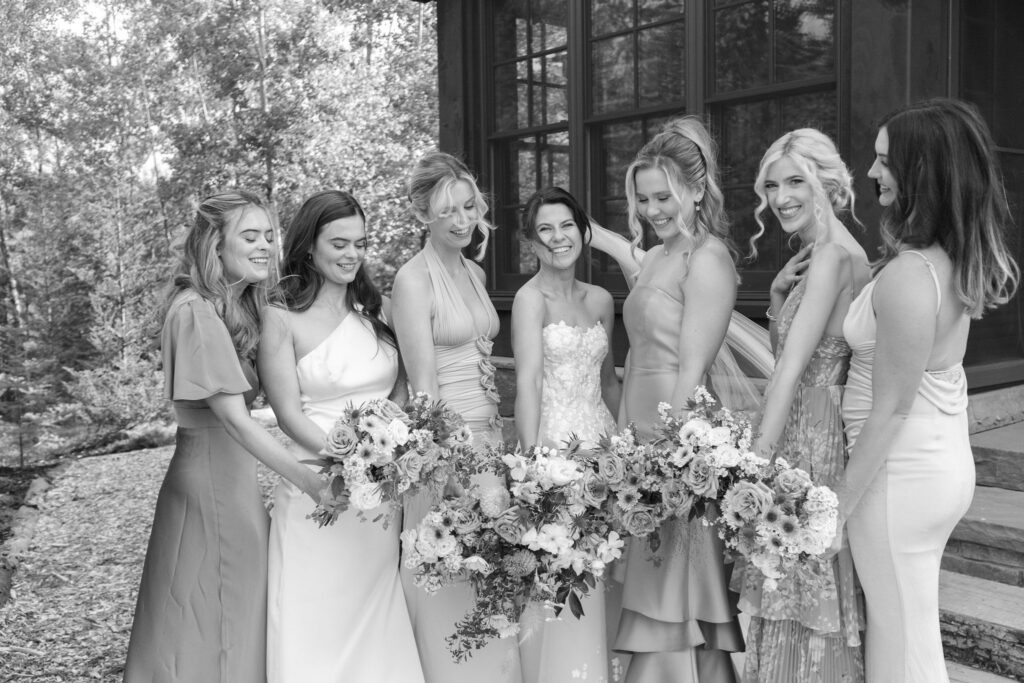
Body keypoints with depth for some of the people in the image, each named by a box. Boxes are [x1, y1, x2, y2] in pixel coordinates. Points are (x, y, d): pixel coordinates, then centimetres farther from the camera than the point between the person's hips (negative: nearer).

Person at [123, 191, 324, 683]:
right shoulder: (195, 312, -17)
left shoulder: (240, 308, 12)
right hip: (210, 480, -9)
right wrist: (304, 479, -24)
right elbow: (233, 418, -22)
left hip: (237, 476, 9)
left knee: (240, 622, 17)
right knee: (207, 633, 4)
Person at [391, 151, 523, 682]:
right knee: (452, 584, 4)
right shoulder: (414, 279, -12)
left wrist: (498, 434, 10)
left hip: (490, 435, 7)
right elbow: (424, 386, -16)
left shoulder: (475, 272, 11)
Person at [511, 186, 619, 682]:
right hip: (555, 441, -5)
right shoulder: (531, 298, -6)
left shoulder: (601, 300, 11)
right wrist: (531, 458, -25)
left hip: (601, 439, 6)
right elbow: (527, 382, -17)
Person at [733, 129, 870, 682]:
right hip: (800, 431, 9)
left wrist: (757, 458, -23)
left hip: (817, 435, -9)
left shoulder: (833, 255, -17)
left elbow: (793, 367, -22)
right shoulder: (817, 254, 12)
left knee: (808, 591, 4)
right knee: (789, 590, 19)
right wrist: (779, 295, -2)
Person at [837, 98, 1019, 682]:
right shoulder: (960, 259, 2)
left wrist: (839, 506, -13)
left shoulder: (908, 277, -25)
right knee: (917, 636, 23)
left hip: (902, 474, -9)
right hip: (945, 460, 9)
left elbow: (890, 409, -21)